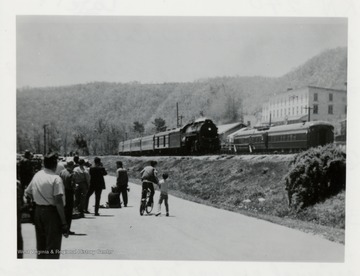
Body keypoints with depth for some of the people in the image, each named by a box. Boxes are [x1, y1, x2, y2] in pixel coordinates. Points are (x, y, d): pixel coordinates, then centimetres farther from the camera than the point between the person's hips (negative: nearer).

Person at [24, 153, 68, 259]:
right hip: (51, 212, -7)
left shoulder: (37, 175, 5)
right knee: (53, 246, 0)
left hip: (38, 211, 7)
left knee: (41, 244, 18)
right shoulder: (56, 179, -15)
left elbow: (28, 192, 15)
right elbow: (58, 201, -20)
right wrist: (64, 223, -18)